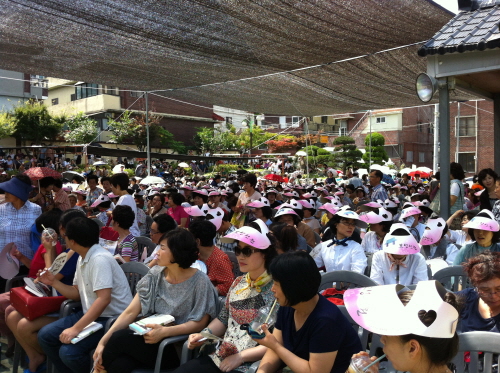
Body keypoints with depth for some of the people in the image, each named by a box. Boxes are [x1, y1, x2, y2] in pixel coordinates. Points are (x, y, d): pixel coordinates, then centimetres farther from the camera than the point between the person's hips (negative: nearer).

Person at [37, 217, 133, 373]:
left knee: (68, 351, -24)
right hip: (92, 314, 10)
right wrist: (54, 282, 6)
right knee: (45, 335, 7)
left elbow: (104, 299, -31)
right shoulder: (82, 258, 9)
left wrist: (76, 328, -32)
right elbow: (78, 293, 19)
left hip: (113, 319, -10)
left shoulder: (100, 259, -22)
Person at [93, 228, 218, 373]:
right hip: (151, 339, 4)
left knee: (120, 338, -24)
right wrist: (103, 341, -9)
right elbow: (130, 312, 2)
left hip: (178, 349, -4)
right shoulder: (154, 276, 6)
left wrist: (165, 331, -25)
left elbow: (199, 323, -11)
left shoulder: (200, 282, -9)